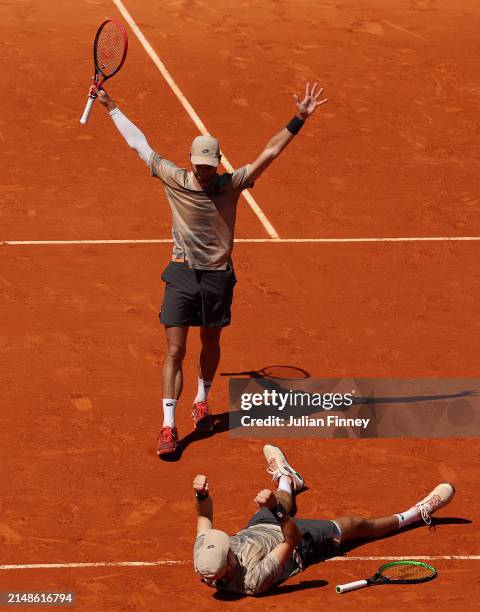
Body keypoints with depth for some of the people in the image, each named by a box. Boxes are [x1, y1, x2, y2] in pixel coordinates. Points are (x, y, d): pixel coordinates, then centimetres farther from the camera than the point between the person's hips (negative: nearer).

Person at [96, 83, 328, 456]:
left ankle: (202, 402, 43)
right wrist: (111, 107, 5)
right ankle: (168, 427, -3)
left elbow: (270, 152, -9)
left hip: (218, 277, 1)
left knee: (211, 345, 18)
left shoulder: (231, 184, -8)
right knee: (175, 351, -5)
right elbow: (138, 142, 0)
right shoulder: (174, 179, -7)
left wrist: (299, 119, -15)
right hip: (182, 275, -1)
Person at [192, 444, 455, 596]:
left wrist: (202, 495, -37)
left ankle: (287, 480, 75)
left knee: (281, 503, 35)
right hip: (300, 545, -5)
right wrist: (276, 509, -58)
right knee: (357, 524, 14)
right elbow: (293, 539, -43)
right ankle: (417, 513, 39)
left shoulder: (202, 561, -36)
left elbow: (205, 519, -19)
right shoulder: (254, 580, -49)